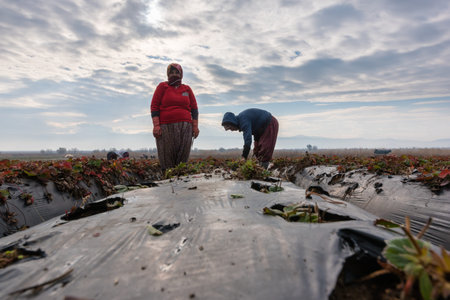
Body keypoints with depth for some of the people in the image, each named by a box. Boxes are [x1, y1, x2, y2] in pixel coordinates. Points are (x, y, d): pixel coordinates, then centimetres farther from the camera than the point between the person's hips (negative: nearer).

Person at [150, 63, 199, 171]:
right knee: (167, 158, -4)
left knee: (182, 158, -2)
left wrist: (195, 126, 5)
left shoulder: (187, 89, 16)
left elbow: (194, 108, 15)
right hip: (166, 127, -1)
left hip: (185, 127, 2)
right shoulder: (162, 86, 11)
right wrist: (156, 125, -8)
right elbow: (154, 106, 4)